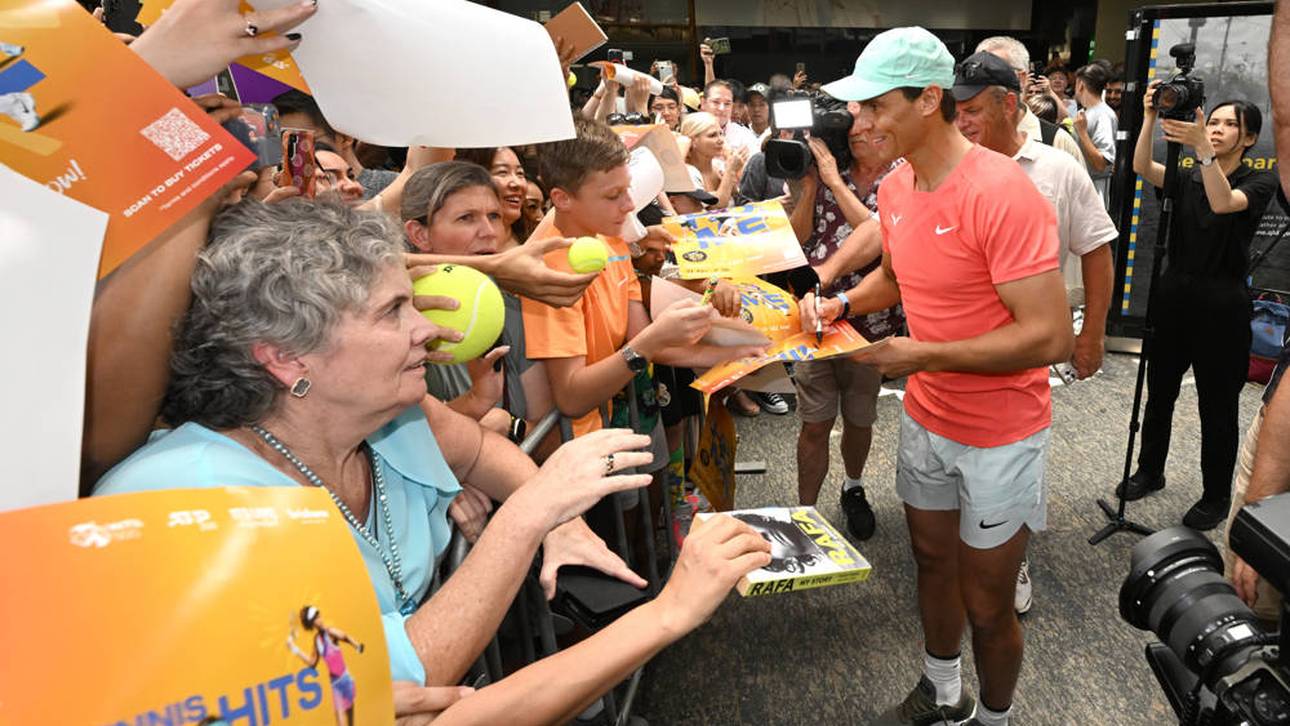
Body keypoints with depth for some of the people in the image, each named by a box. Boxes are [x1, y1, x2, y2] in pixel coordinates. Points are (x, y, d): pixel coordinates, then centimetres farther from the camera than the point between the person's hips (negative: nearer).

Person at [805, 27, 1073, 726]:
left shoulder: (1001, 192, -25)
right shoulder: (895, 185, -1)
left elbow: (1049, 335, -27)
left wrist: (924, 355, -26)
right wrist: (840, 303, -1)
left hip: (1000, 434, -7)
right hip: (924, 418, 7)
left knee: (986, 605, 8)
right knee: (933, 561, 23)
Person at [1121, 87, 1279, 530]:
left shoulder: (1259, 183, -3)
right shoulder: (1187, 180, 8)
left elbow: (1223, 203, -26)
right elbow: (1142, 168, -11)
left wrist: (1203, 150, -37)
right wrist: (1150, 118, -23)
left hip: (1221, 305, -4)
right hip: (1173, 295, 4)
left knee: (1218, 406, 5)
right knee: (1159, 394, 15)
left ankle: (1217, 497, 19)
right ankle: (1149, 472, 33)